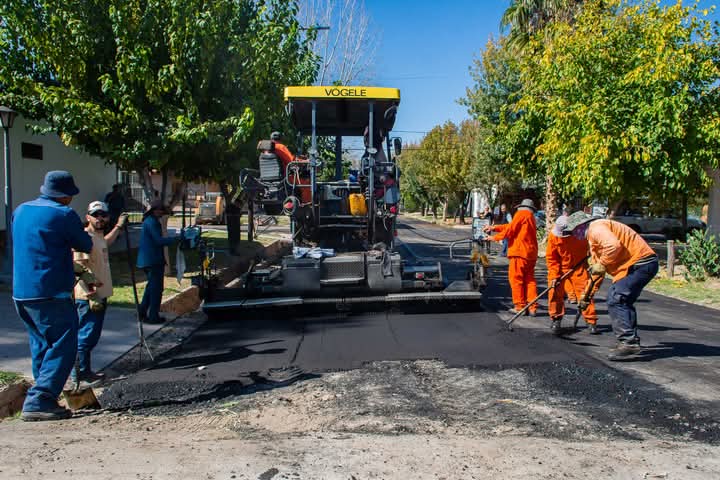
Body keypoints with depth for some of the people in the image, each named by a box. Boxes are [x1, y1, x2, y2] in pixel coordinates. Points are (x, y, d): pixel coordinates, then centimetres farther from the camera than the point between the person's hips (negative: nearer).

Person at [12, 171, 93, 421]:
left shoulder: (20, 211, 15)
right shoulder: (63, 214, -11)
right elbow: (86, 246, -2)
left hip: (21, 293, 9)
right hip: (51, 294, -8)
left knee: (42, 346, 16)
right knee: (63, 347, -4)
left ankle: (44, 401, 21)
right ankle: (38, 402, -9)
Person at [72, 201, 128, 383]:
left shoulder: (98, 236, 12)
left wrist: (118, 227, 40)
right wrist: (91, 295, -26)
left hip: (100, 295, 10)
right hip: (88, 298, -10)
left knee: (91, 335, 15)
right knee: (86, 335, -3)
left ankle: (84, 370, 24)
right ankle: (82, 372, 6)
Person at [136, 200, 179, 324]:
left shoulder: (148, 221, 17)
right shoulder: (152, 222, -15)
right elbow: (159, 241, -21)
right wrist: (176, 239, -15)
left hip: (147, 261, 10)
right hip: (153, 261, -10)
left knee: (151, 286, 20)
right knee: (156, 288, -3)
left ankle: (142, 312, 23)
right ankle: (153, 316, 2)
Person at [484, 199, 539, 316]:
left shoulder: (521, 214, -4)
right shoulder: (531, 217, 23)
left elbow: (511, 229, -9)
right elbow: (510, 226, 21)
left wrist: (496, 237, 2)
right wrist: (494, 227, 17)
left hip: (520, 251, -8)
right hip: (531, 253, 9)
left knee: (516, 279, -2)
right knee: (529, 279, 9)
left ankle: (519, 306, -1)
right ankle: (532, 308, 8)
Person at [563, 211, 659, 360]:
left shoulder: (596, 228, -8)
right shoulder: (593, 236, 25)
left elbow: (614, 245, -28)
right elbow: (595, 270, 30)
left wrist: (602, 265, -15)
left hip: (640, 263, -11)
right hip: (640, 264, 11)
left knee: (615, 300, -15)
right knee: (622, 302, 15)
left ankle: (629, 342, -16)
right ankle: (630, 342, 23)